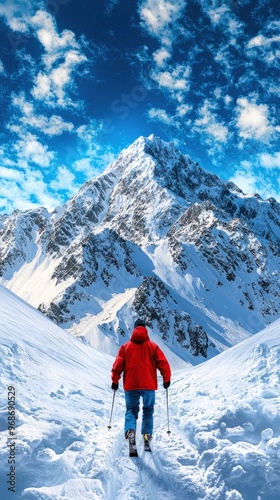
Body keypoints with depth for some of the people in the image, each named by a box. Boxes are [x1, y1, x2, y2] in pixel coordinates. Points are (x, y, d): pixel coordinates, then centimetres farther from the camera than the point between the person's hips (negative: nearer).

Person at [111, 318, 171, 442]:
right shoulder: (152, 346, 1)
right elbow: (163, 363, -1)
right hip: (149, 385, 0)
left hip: (130, 386, 1)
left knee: (131, 410, 11)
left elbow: (118, 365, 1)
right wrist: (166, 379, 8)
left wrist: (115, 381, 10)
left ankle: (130, 430, -12)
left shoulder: (125, 346, 2)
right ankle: (147, 433, 5)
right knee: (148, 410, 14)